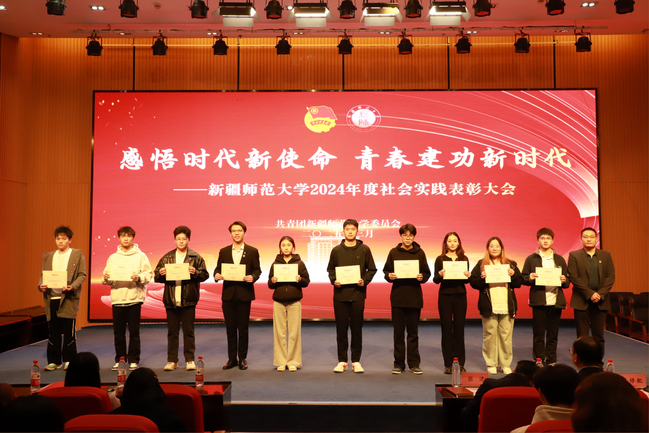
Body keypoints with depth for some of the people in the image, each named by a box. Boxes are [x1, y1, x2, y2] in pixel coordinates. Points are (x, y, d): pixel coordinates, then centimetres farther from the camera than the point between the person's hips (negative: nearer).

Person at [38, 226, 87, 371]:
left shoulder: (77, 255, 2)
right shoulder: (48, 256, 15)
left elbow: (82, 275, -3)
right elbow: (43, 274, 14)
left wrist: (72, 286, -20)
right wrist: (41, 285, -7)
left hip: (69, 298, -4)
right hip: (52, 298, 4)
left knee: (69, 331, 1)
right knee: (53, 331, 8)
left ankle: (69, 360, 11)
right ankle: (54, 361, 17)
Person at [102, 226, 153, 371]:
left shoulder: (140, 256, 6)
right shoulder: (113, 257, 15)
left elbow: (149, 274, 0)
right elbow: (106, 279, 13)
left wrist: (139, 278, -18)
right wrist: (106, 278, -9)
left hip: (134, 298, -3)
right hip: (117, 298, 3)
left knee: (134, 331, 1)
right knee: (118, 331, 6)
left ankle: (133, 360, 10)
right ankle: (119, 359, 18)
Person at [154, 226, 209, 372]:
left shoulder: (196, 258, 3)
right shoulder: (166, 258, 10)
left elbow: (205, 275, -1)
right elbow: (156, 277, 9)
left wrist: (195, 272, -20)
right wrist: (161, 273, -12)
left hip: (188, 299, -2)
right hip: (171, 300, 2)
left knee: (188, 331, 4)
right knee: (172, 332, 8)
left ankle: (190, 360, 12)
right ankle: (172, 360, 16)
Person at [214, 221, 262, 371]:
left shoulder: (252, 251, 4)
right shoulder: (223, 251, 10)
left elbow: (257, 270, 2)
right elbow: (218, 268, 9)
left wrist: (252, 277, -18)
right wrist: (216, 275, -13)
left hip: (244, 294, -2)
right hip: (228, 294, 2)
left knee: (243, 328, 4)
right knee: (230, 328, 7)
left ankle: (242, 358, 14)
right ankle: (232, 358, 17)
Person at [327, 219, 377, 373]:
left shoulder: (364, 249, 4)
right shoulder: (336, 250, 6)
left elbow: (372, 269, 7)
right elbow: (330, 269, 12)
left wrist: (364, 281, -9)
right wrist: (334, 280, -6)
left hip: (358, 294, -1)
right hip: (340, 294, 1)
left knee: (357, 328, 4)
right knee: (341, 328, 4)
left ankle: (356, 361, 15)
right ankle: (342, 361, 15)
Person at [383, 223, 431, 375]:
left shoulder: (420, 253, 5)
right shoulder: (394, 252, 4)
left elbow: (427, 273, 7)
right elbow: (386, 271, 7)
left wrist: (422, 277, -14)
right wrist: (389, 276, -14)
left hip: (415, 297, 0)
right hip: (397, 296, 0)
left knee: (413, 332, 6)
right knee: (398, 332, 5)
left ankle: (414, 363, 15)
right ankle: (399, 363, 14)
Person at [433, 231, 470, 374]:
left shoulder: (464, 259, 8)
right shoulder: (440, 259, 3)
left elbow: (466, 280, 8)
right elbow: (435, 280, -2)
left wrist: (468, 276, -13)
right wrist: (440, 274, -22)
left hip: (460, 296, 1)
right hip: (445, 296, -1)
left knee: (459, 329, 5)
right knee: (446, 329, 1)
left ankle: (460, 363, 13)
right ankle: (448, 364, 8)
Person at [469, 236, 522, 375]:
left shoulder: (511, 264, 12)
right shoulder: (481, 264, 7)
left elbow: (518, 283, 8)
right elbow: (473, 282, 1)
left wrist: (513, 275, -10)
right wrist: (481, 278, -18)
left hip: (507, 305, 1)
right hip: (489, 306, -1)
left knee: (506, 335, 2)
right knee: (489, 335, 1)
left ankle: (505, 364, 13)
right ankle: (491, 364, 12)